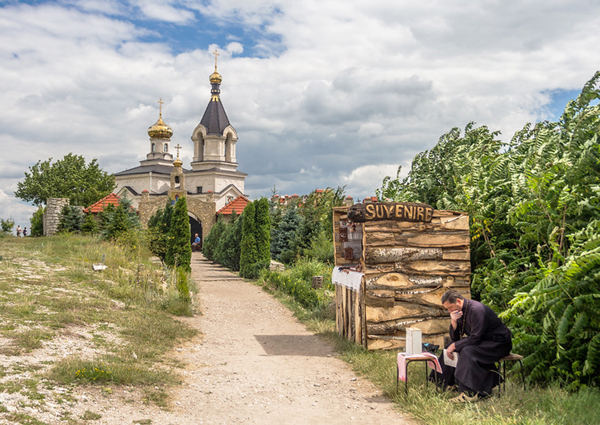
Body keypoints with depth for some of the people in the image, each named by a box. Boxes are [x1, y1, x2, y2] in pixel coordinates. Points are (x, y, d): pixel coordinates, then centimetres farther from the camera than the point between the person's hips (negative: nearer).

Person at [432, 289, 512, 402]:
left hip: (498, 343, -9)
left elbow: (475, 338, -26)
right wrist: (453, 322, -14)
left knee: (467, 351, -31)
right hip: (481, 341, 9)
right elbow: (455, 338, 4)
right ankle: (450, 382, 11)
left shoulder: (476, 309, -25)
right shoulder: (459, 312, 3)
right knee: (450, 348, -1)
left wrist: (454, 346, -19)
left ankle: (470, 393, -30)